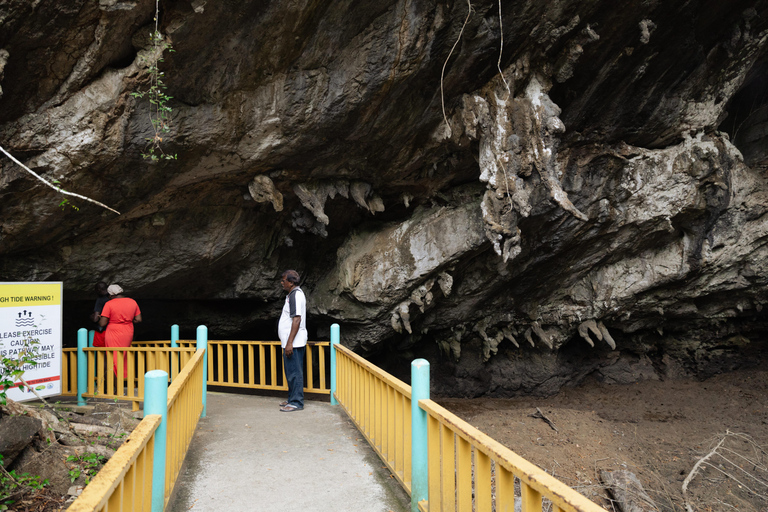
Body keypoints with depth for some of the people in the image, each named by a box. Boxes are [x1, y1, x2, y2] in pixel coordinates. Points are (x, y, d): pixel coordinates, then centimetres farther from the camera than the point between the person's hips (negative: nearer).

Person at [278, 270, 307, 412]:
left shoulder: (296, 295, -16)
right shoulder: (293, 294, 17)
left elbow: (297, 320, -23)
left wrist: (290, 342, -24)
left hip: (294, 343, -11)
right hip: (290, 342, 11)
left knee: (294, 372, -5)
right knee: (291, 372, 17)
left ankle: (297, 402, 1)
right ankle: (292, 399, 26)